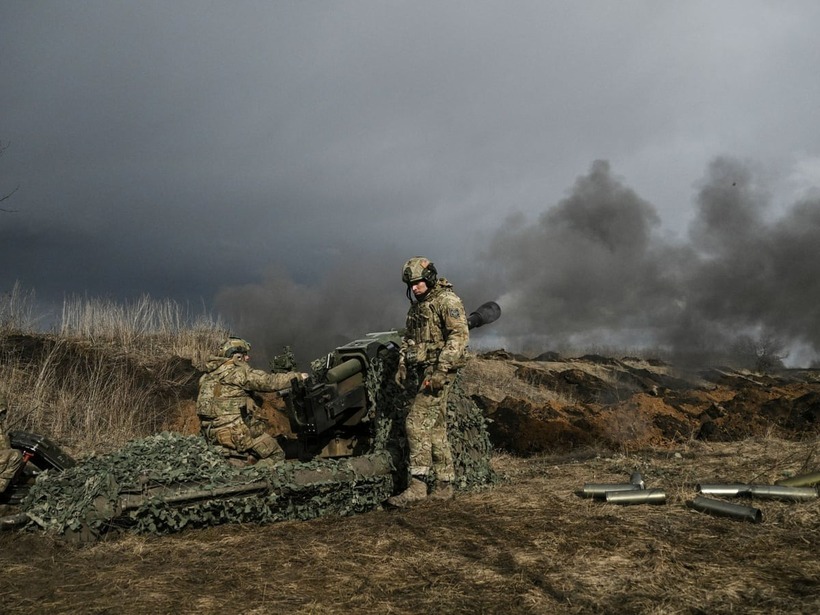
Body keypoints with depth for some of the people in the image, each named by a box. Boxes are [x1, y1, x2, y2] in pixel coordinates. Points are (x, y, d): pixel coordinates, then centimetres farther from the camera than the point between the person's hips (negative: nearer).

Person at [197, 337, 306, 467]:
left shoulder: (207, 376, 15)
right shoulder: (237, 371, -8)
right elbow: (269, 381, -9)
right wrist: (298, 376, -1)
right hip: (238, 431, -8)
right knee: (276, 456, 0)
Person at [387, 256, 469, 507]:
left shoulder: (447, 300, -11)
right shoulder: (416, 305, 17)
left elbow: (459, 336, -19)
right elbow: (408, 337, 27)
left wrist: (441, 371, -24)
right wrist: (402, 364, 13)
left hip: (440, 371, -9)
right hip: (424, 372, 9)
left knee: (417, 422, -15)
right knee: (435, 428, 9)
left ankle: (418, 485, -13)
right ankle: (444, 486, 15)